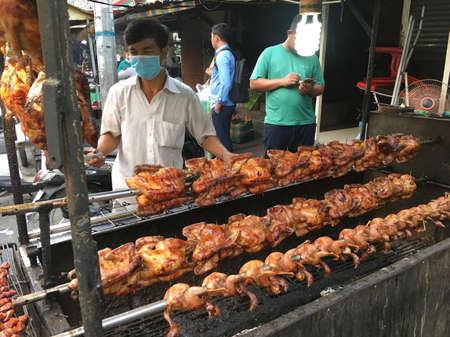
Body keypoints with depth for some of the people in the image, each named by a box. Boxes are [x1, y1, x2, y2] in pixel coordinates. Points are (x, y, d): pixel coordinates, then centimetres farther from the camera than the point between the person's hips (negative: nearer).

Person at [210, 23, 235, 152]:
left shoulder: (222, 56, -16)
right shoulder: (228, 53, 15)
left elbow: (225, 83, -23)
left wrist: (218, 104, -19)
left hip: (221, 106, -10)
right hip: (227, 104, 10)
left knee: (222, 138, -3)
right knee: (225, 137, 18)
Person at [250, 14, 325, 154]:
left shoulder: (312, 58, 10)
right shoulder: (270, 53, 1)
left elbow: (320, 88, 12)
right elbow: (254, 83, -3)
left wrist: (310, 90, -11)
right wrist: (282, 81, -12)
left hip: (306, 123, 3)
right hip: (275, 122, -3)